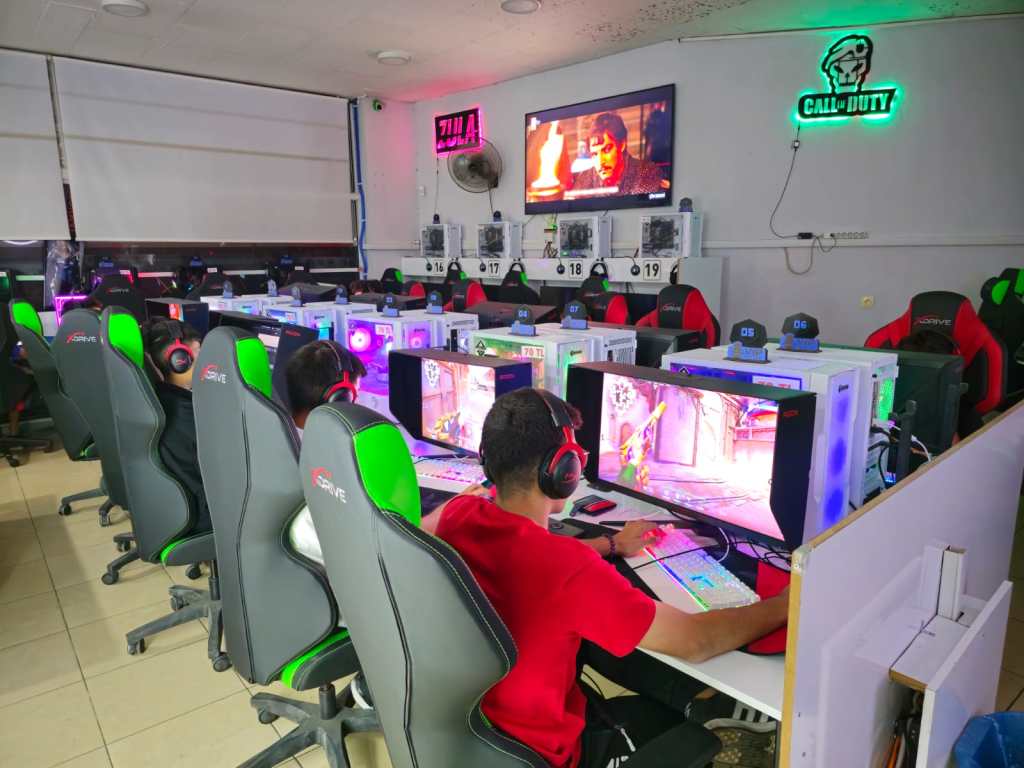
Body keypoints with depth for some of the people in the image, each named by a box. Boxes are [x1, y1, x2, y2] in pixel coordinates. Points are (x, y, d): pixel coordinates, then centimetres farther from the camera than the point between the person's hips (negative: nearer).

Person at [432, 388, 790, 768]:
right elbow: (694, 641, -21)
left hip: (467, 710, 6)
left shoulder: (456, 515, -13)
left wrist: (611, 545, 12)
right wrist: (782, 607, -6)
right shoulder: (569, 568, -34)